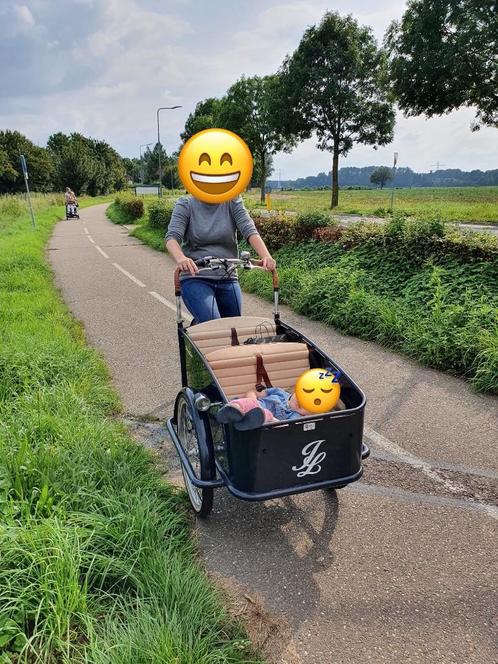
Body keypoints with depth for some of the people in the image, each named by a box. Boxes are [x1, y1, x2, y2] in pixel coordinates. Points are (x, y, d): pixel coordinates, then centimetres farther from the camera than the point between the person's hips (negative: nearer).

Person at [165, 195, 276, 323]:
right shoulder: (185, 204, 1)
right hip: (195, 278, -3)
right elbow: (172, 236, -12)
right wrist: (181, 258, -35)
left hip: (227, 280, 3)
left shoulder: (232, 202, 4)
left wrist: (266, 257, -28)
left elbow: (250, 230, -9)